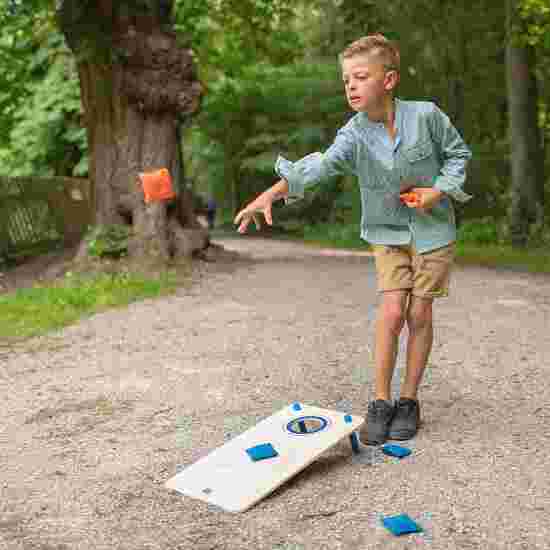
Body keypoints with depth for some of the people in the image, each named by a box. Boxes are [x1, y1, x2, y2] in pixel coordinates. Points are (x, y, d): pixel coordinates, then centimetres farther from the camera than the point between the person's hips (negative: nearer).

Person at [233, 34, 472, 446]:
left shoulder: (426, 115, -15)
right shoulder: (353, 135, -15)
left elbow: (458, 153, 2)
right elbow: (319, 165, -33)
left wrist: (439, 190, -15)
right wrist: (270, 194, -49)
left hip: (433, 229, 0)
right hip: (388, 233, 1)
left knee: (419, 314, 2)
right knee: (391, 312, -9)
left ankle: (409, 399, 17)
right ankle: (381, 402, 5)